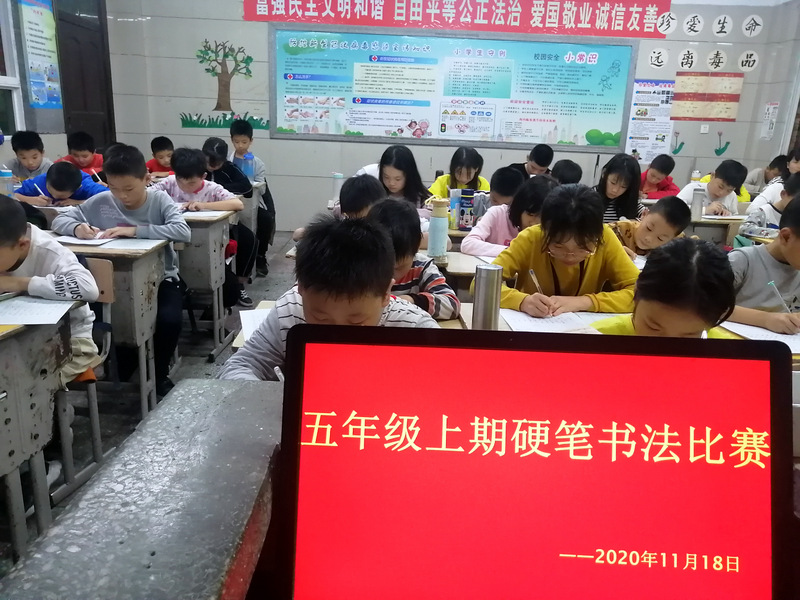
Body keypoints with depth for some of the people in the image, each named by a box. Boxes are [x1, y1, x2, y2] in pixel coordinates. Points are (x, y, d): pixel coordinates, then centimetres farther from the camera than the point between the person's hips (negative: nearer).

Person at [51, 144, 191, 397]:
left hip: (160, 278, -3)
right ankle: (122, 371, 8)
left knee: (169, 319, -29)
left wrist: (135, 230, -31)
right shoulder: (101, 202, -2)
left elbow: (184, 232, -26)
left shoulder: (160, 199, -9)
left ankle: (159, 374, 1)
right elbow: (60, 219, 6)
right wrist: (77, 227, -19)